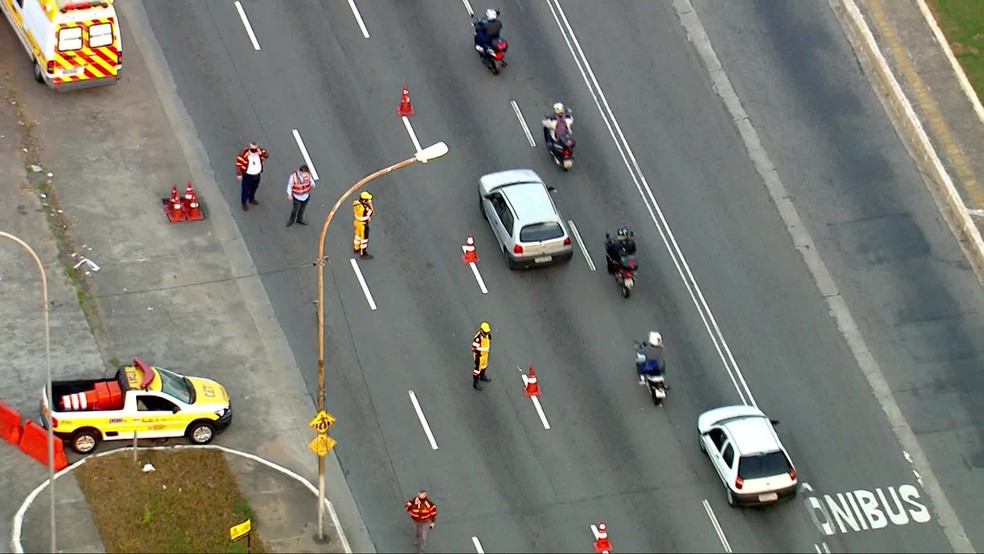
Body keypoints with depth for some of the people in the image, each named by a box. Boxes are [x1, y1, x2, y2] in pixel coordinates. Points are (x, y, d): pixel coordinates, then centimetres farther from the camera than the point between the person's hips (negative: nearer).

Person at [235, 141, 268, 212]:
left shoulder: (260, 151, -13)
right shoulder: (244, 154, -27)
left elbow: (267, 155, -7)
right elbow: (238, 164, -21)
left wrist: (261, 153, -28)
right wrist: (239, 174, -20)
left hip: (257, 175, 5)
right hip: (247, 176, -5)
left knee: (254, 187, 26)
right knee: (245, 189, 7)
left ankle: (251, 199, 50)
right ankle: (244, 203, 25)